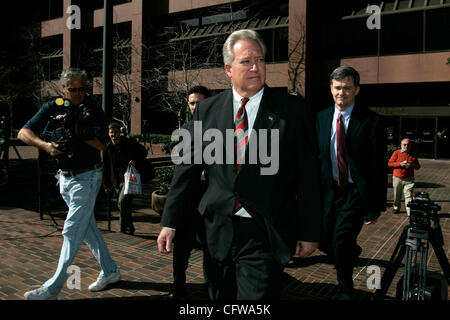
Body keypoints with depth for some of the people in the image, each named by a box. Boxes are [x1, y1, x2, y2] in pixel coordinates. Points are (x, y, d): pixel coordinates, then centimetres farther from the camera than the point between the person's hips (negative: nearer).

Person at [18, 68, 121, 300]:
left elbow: (101, 145, -15)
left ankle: (53, 288, 6)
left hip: (86, 178, -6)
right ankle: (110, 271, 28)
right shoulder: (52, 108, 2)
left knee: (72, 231, -3)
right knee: (87, 227, 13)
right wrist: (45, 145, -20)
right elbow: (23, 133, -2)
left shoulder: (94, 111, -8)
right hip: (65, 178, 6)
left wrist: (84, 135, -32)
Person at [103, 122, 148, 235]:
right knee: (123, 204, 10)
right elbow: (106, 169, 12)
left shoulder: (130, 143, -3)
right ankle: (129, 228, 25)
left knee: (123, 201, -19)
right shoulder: (107, 148, 7)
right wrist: (107, 185, 11)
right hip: (118, 181, 5)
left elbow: (144, 152, 7)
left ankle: (124, 228, -5)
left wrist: (136, 162, -12)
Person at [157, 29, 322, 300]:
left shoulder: (292, 110, -4)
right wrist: (170, 222, 6)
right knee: (221, 297, 19)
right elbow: (188, 168, 6)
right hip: (218, 232, 3)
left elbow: (308, 176, -2)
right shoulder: (207, 110, 4)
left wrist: (309, 233, -1)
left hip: (265, 236, -3)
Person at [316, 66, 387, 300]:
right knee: (324, 242, 8)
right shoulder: (321, 118, 5)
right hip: (329, 190, 5)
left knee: (341, 238, -13)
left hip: (357, 192, -4)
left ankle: (344, 291, 14)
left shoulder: (371, 122, -9)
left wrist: (376, 207, -9)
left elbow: (378, 167, -8)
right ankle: (352, 252, 44)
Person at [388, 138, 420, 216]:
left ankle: (410, 212, -10)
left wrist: (412, 165, -10)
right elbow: (389, 163, -3)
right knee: (397, 195, 11)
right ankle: (396, 208, 32)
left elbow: (418, 166, 12)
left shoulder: (413, 155, 9)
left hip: (409, 179, 0)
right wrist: (400, 164, -16)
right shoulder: (396, 153, 2)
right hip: (397, 178, 0)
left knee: (408, 195, -9)